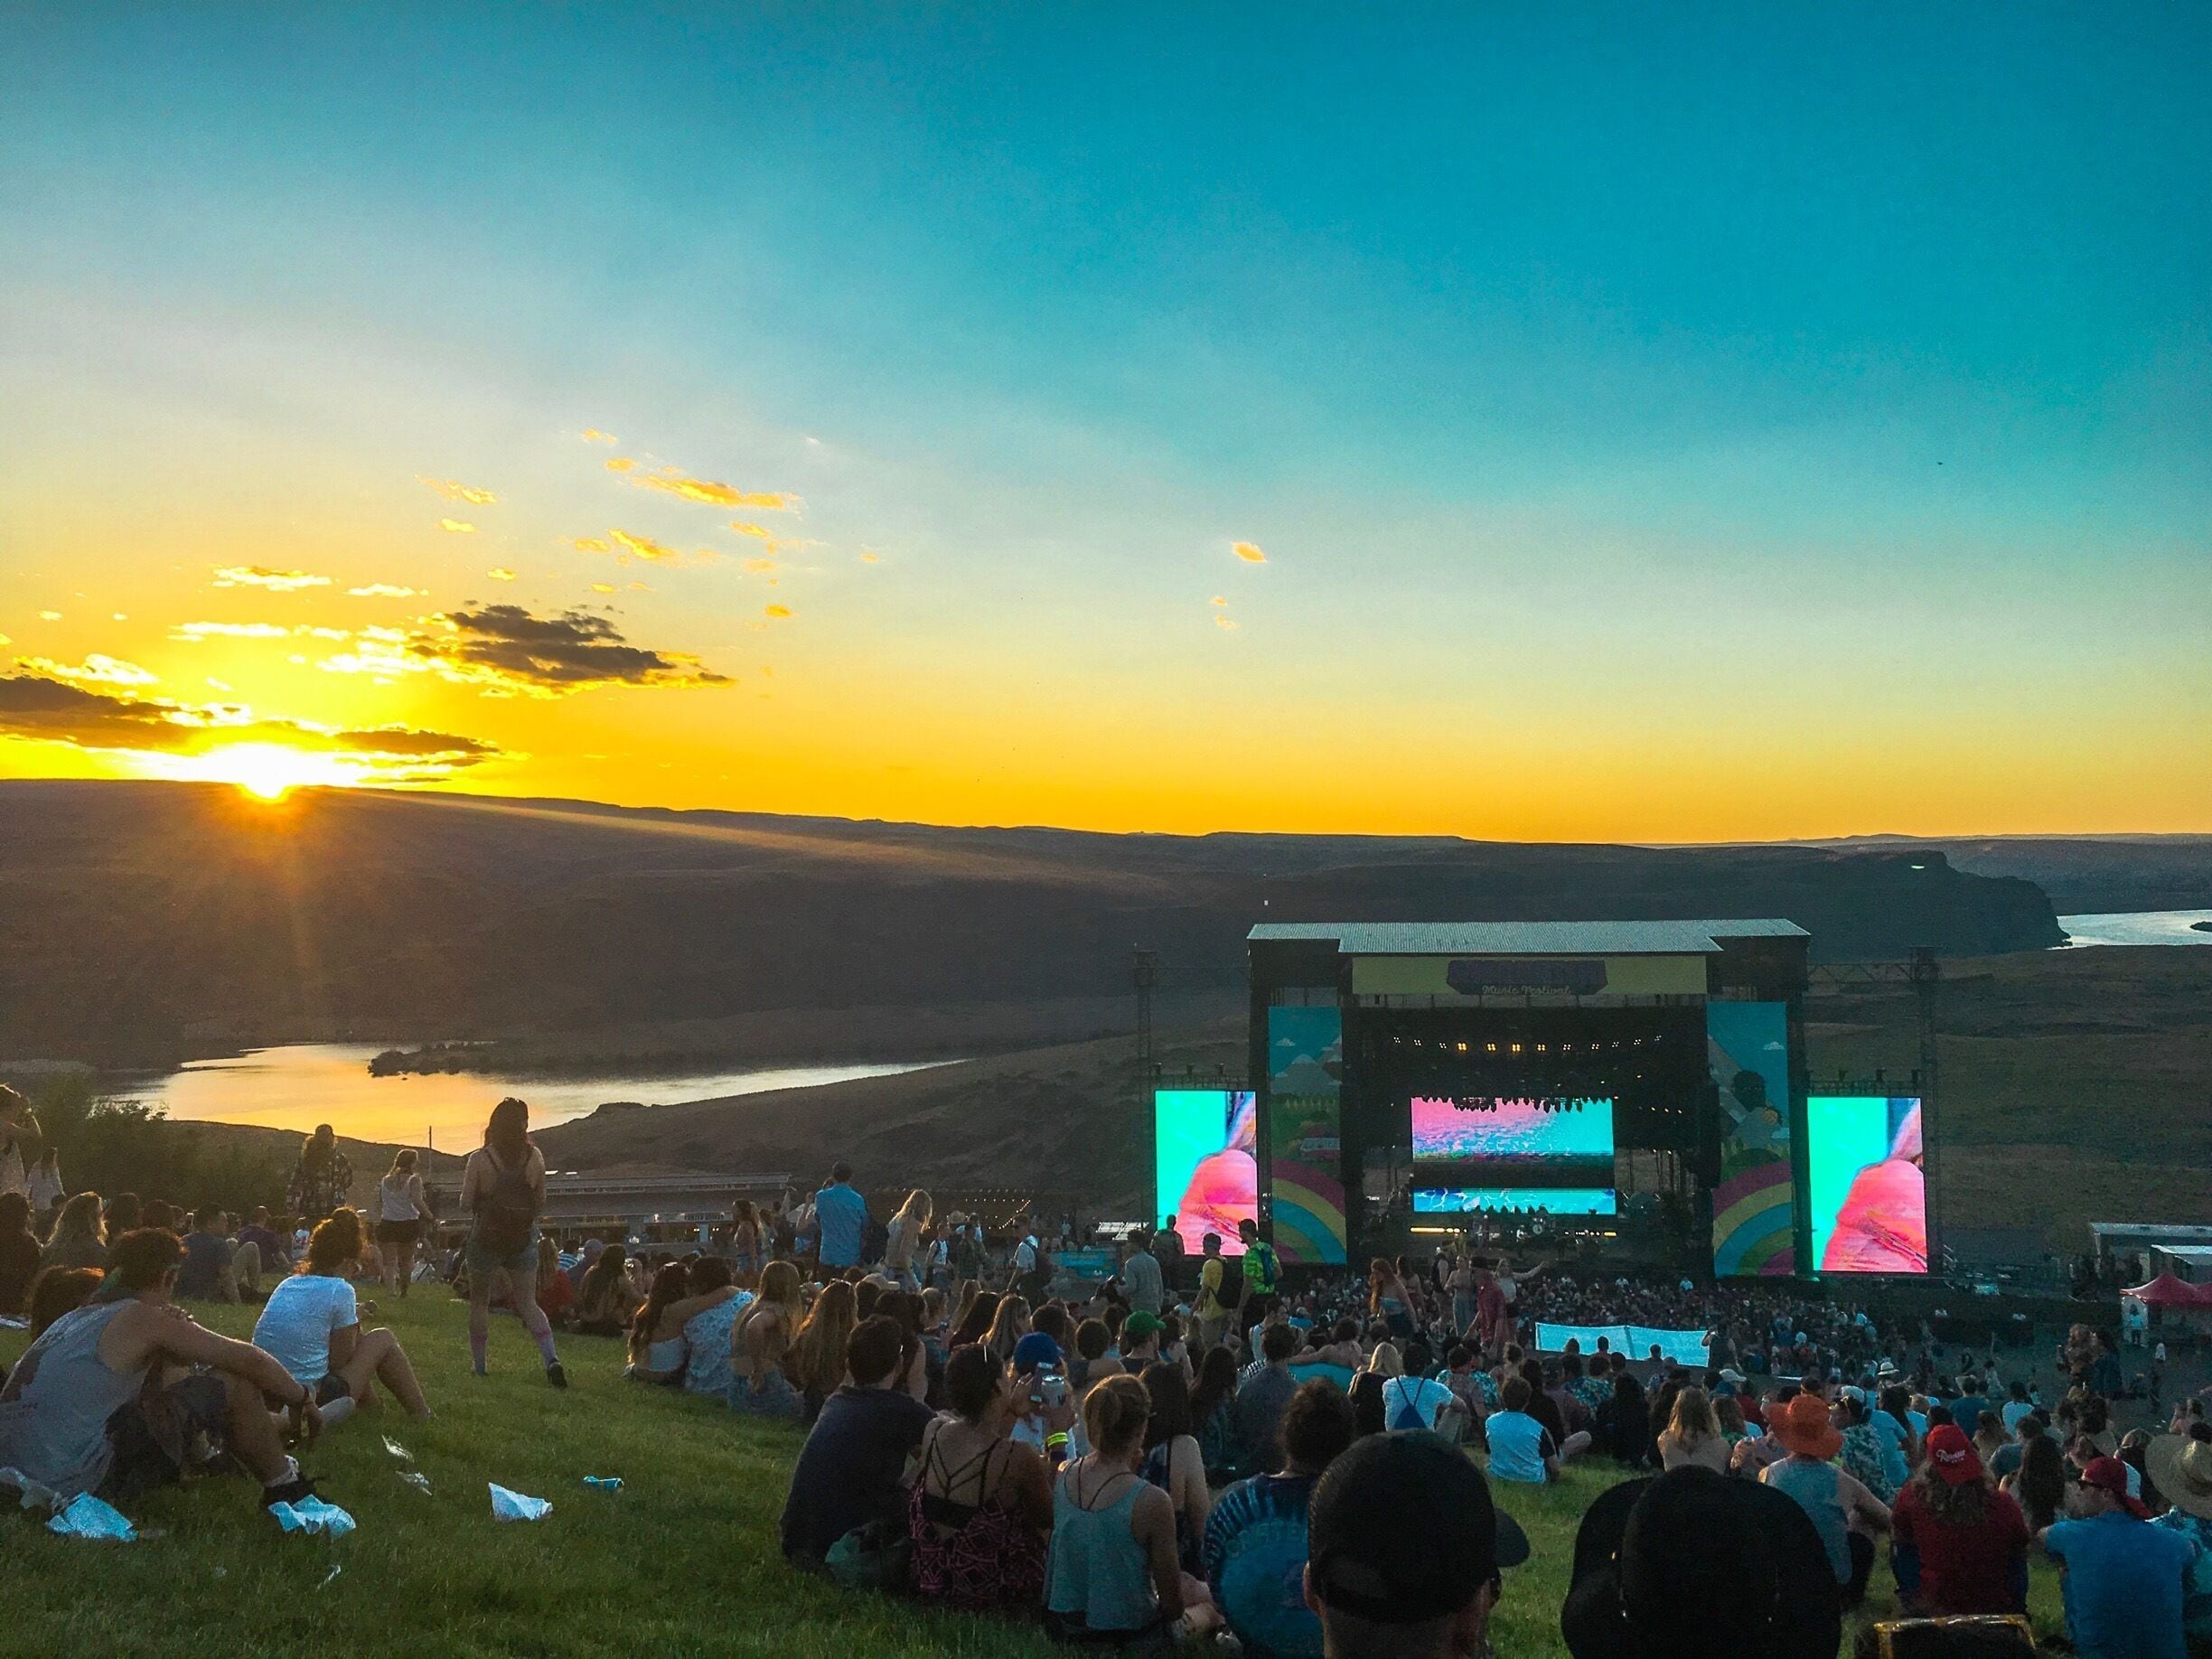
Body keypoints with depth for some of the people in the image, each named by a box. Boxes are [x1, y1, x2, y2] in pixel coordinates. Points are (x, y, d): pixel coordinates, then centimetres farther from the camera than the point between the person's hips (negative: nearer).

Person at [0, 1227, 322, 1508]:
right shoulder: (143, 1318, -6)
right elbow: (247, 1358, -4)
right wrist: (303, 1399, 9)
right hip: (76, 1483, -9)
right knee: (234, 1384, -4)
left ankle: (205, 1454, 44)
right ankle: (284, 1489, 11)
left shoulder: (74, 1319, 18)